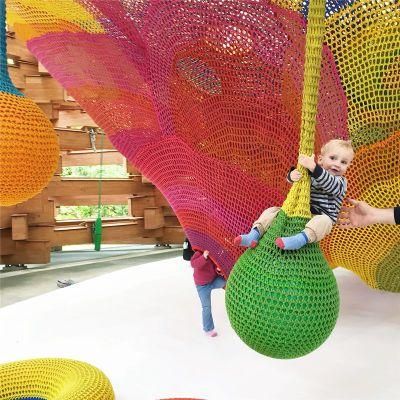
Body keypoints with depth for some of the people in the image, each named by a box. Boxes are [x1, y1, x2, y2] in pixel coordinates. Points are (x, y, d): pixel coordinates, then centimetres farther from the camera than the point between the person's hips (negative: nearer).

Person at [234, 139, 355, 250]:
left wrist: (314, 168, -38)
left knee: (323, 221, -38)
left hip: (320, 216, -4)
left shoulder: (341, 182, -1)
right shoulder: (309, 172, 10)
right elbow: (292, 177, -1)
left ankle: (301, 239, -59)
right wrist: (292, 175, -29)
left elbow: (332, 185, -25)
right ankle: (255, 234, -17)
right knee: (271, 211, -5)